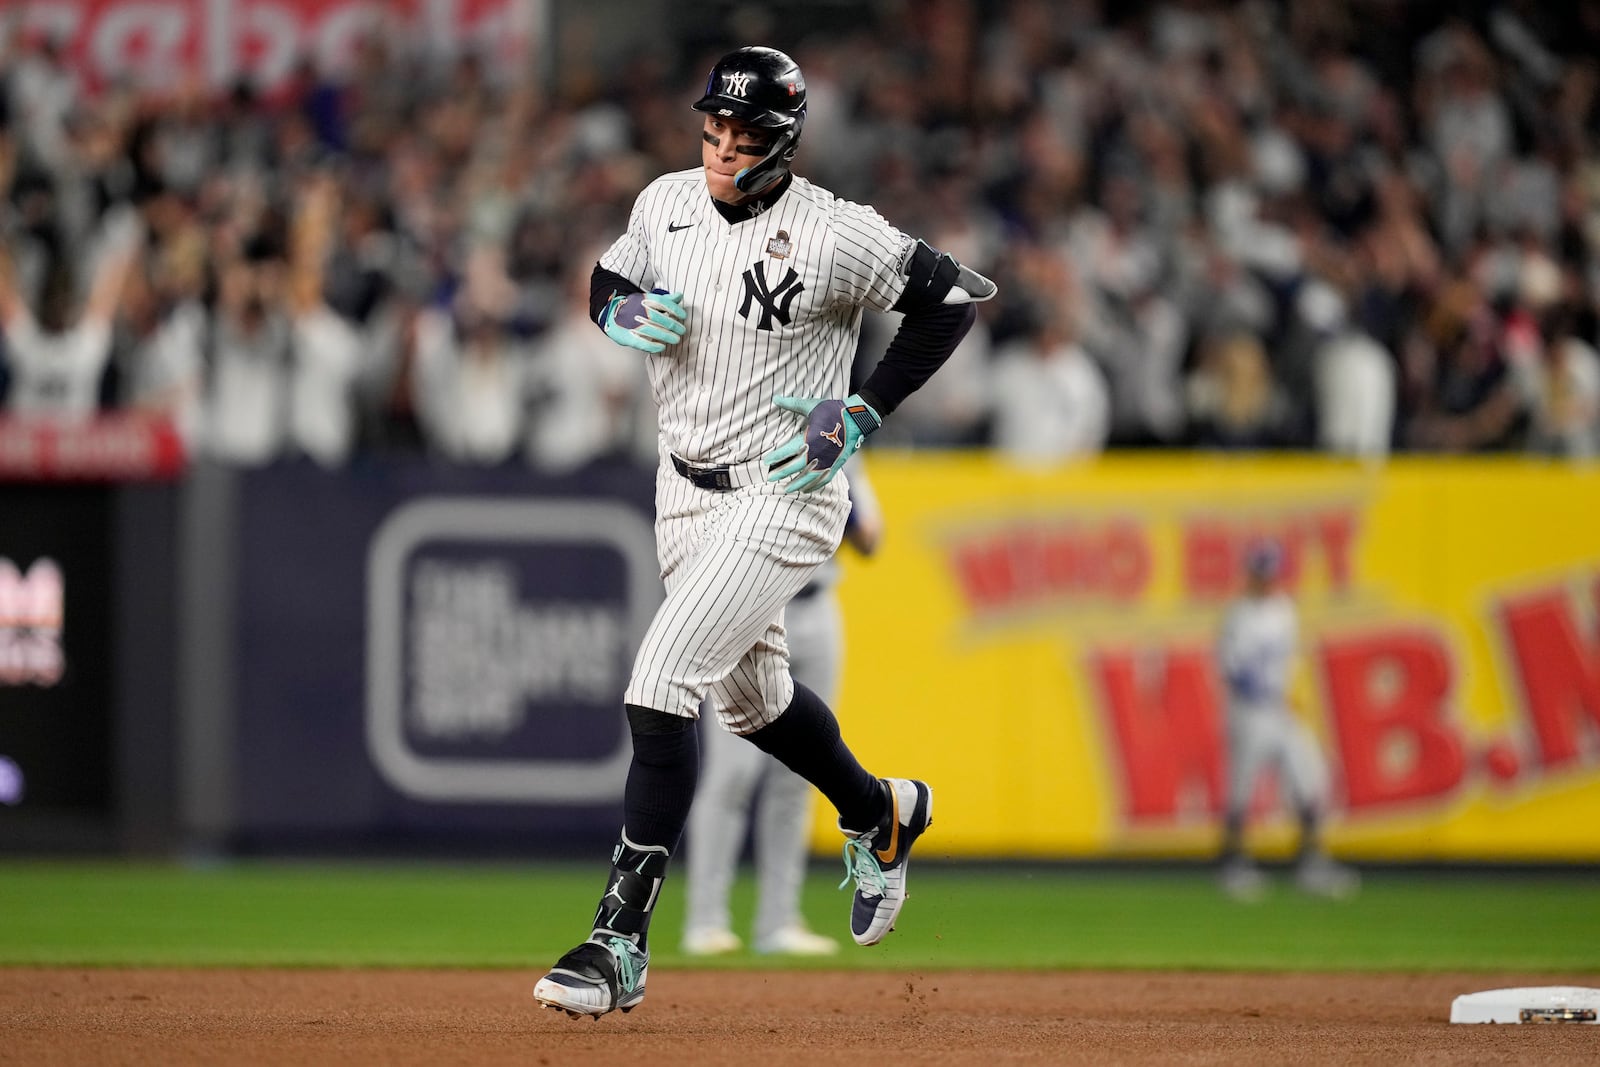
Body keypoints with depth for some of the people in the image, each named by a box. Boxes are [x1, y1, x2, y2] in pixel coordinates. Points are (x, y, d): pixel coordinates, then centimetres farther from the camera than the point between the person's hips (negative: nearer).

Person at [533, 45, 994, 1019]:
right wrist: (627, 312, -9)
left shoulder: (832, 236, -18)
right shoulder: (666, 202, 0)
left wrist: (862, 414, -15)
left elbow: (956, 297, -12)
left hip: (784, 495, -7)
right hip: (685, 490, 7)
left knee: (661, 685, -19)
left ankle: (622, 941, -17)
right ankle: (882, 812, 53)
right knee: (753, 697, 22)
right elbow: (606, 286, 16)